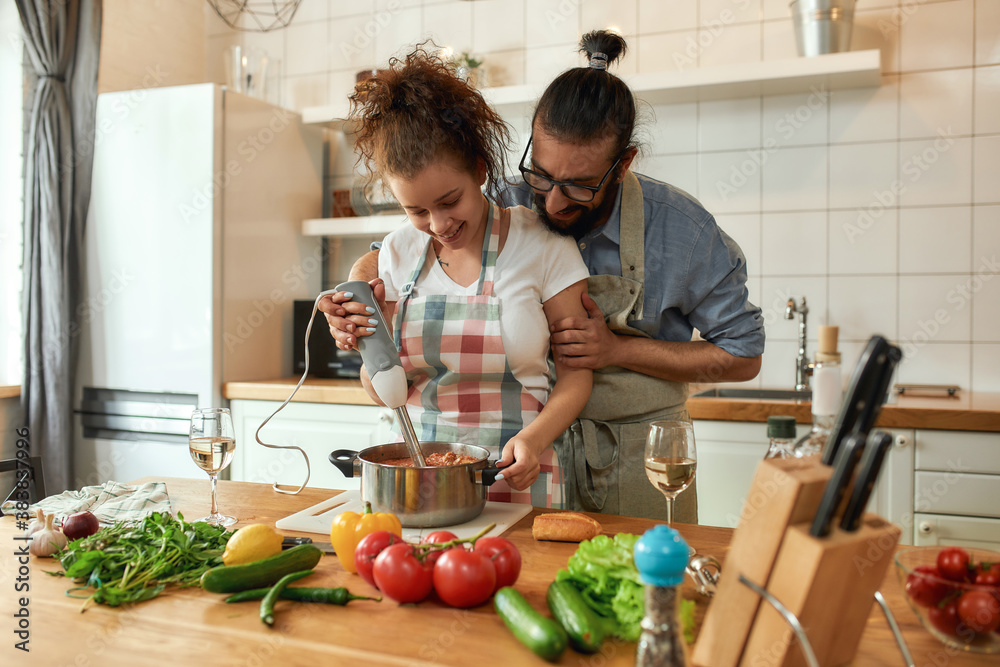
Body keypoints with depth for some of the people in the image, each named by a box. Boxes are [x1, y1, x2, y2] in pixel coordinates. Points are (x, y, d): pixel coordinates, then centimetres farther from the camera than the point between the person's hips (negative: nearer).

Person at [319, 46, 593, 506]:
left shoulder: (542, 245, -6)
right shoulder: (398, 253, 4)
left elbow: (575, 374, -1)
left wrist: (535, 438, -18)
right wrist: (367, 337, -10)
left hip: (515, 484, -3)